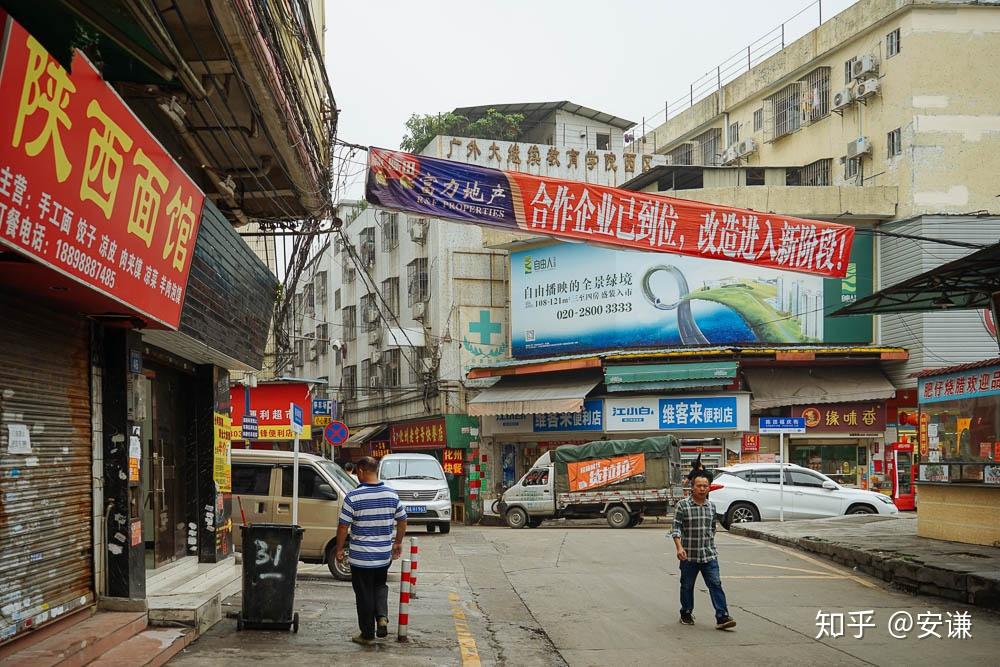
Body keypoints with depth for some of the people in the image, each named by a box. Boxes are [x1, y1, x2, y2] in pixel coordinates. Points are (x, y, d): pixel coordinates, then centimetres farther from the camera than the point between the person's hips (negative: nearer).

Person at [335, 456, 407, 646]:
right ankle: (382, 617, 3)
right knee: (380, 585, 24)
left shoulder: (353, 497, -15)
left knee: (364, 594, 7)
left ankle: (368, 634, 14)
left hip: (361, 557, -4)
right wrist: (398, 543, 21)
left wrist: (339, 548, 1)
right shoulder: (392, 495, -1)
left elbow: (343, 526, -12)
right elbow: (402, 521, 8)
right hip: (384, 555, 4)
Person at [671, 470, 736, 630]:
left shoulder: (711, 506, 7)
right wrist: (679, 548, -22)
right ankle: (686, 614, 30)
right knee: (687, 586, 12)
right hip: (689, 555, -2)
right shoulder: (682, 505, -7)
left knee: (716, 584, -8)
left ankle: (722, 617, -11)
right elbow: (676, 528, -11)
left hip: (709, 555, 3)